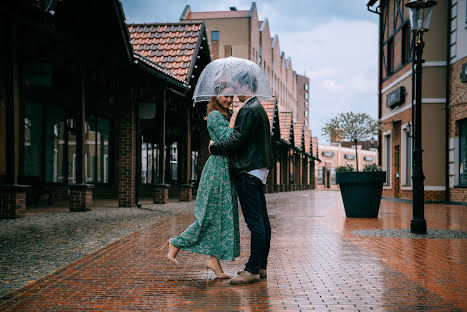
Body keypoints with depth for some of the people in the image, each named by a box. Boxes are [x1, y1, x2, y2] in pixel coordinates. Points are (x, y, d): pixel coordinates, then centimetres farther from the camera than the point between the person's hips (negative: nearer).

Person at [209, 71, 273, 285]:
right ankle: (261, 266, 16)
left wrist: (214, 147, -3)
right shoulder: (258, 108, 19)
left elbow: (237, 140, -18)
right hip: (259, 169, 11)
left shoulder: (249, 110, -13)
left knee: (254, 221, -10)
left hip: (248, 171, -11)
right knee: (262, 219, 10)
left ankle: (253, 270, -9)